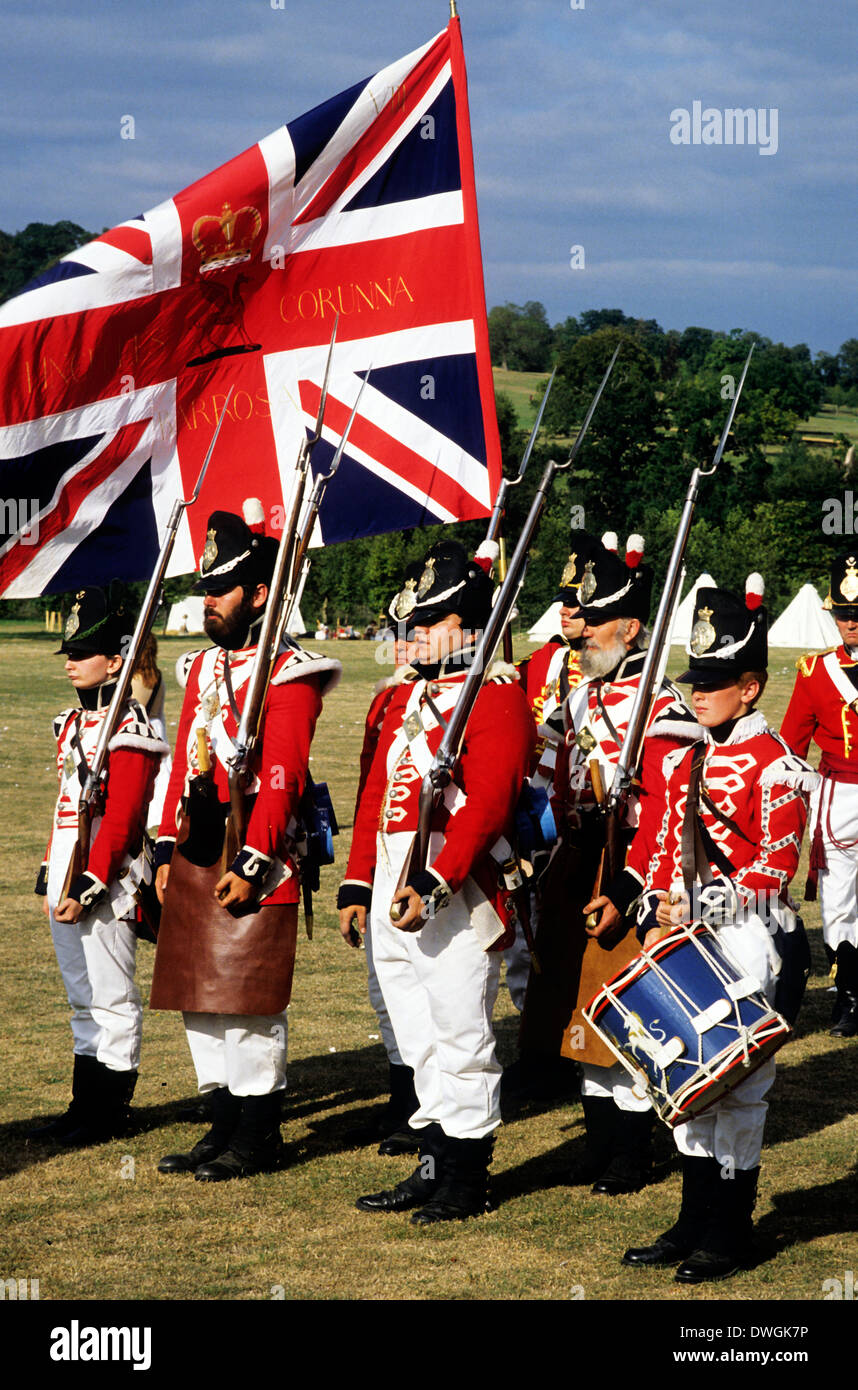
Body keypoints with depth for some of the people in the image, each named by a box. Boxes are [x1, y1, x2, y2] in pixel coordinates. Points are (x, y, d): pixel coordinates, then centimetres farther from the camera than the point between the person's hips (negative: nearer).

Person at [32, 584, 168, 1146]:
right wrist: (51, 874, 18)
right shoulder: (73, 722, 15)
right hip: (68, 880, 9)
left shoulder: (129, 728, -14)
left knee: (112, 1000, -1)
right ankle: (85, 1105, 21)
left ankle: (111, 1113, 6)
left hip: (105, 885, -9)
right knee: (83, 999, 14)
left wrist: (88, 886, -21)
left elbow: (122, 818, -18)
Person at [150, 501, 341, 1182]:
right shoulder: (203, 666, 15)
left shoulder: (289, 674, -10)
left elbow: (282, 779, -16)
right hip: (196, 853, 8)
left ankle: (258, 1139, 7)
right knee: (198, 998, 12)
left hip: (254, 857, -8)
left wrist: (249, 863, -20)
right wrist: (168, 849, 13)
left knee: (250, 1001, -4)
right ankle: (224, 1128, 22)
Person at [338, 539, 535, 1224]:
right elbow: (377, 794, 21)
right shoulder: (408, 697, 19)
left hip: (455, 901, -9)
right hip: (394, 898, 9)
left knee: (460, 1038, -2)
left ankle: (467, 1179, 7)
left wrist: (434, 883, -26)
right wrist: (359, 883, 15)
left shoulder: (496, 698, -9)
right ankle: (434, 1164, 23)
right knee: (420, 1041, 14)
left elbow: (488, 804, -19)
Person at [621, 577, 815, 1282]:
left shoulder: (775, 766, -10)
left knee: (736, 1086, -2)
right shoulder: (688, 761, 12)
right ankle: (694, 1224, 21)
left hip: (750, 942, -7)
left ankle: (729, 1236, 8)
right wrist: (657, 919, 1)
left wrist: (699, 906, -18)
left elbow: (774, 868, -13)